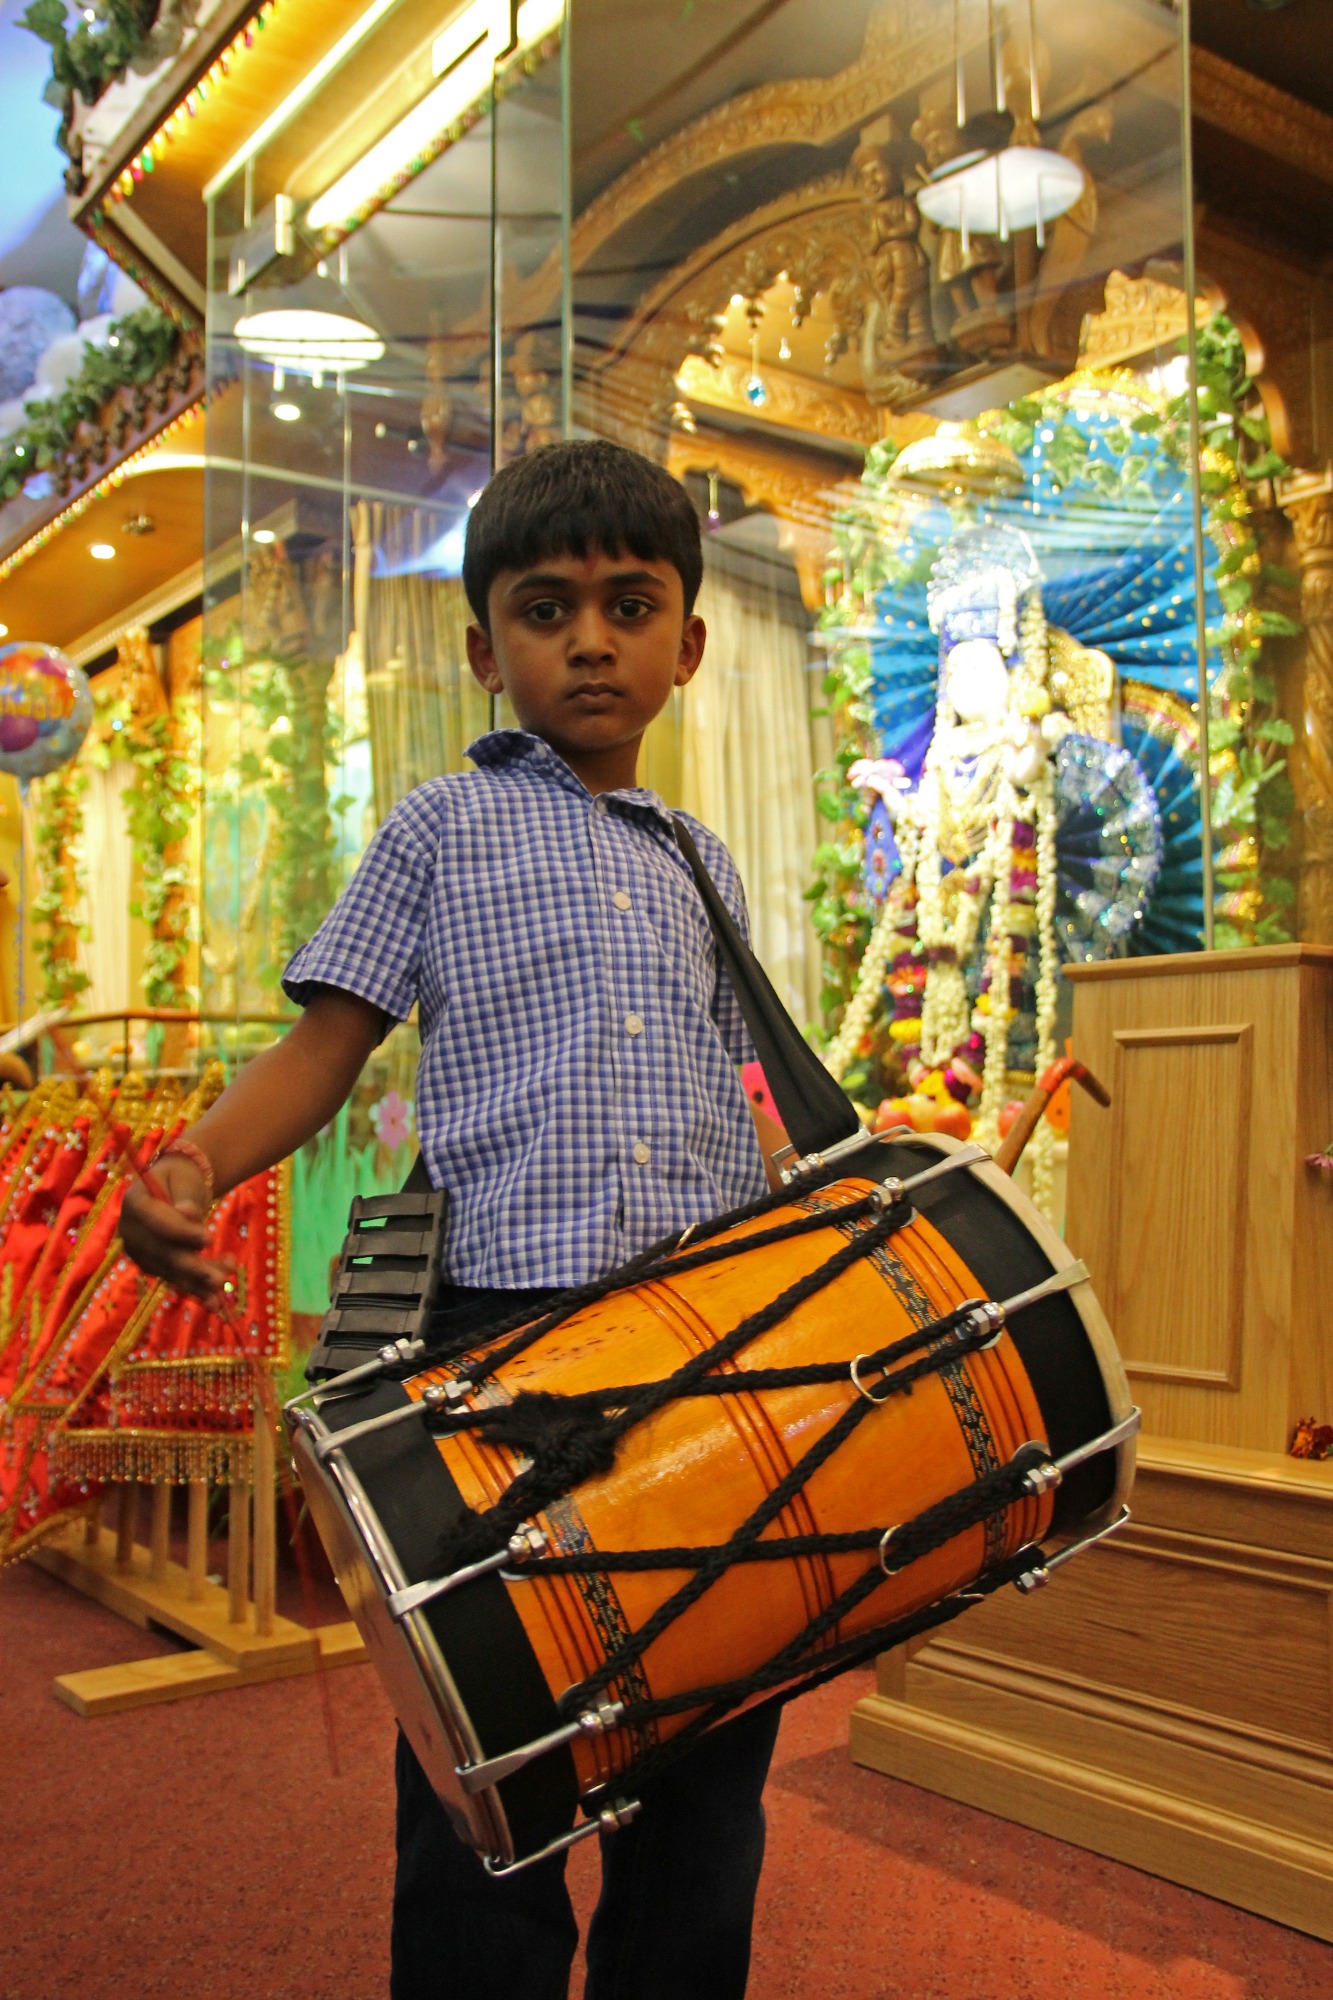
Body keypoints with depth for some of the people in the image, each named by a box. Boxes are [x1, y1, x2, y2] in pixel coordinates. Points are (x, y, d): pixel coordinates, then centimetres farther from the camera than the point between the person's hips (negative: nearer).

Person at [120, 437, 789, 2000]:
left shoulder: (701, 864, 19)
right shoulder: (444, 826, 9)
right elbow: (327, 1041, 2)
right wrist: (198, 1158, -16)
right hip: (503, 1312, -3)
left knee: (710, 1746, 11)